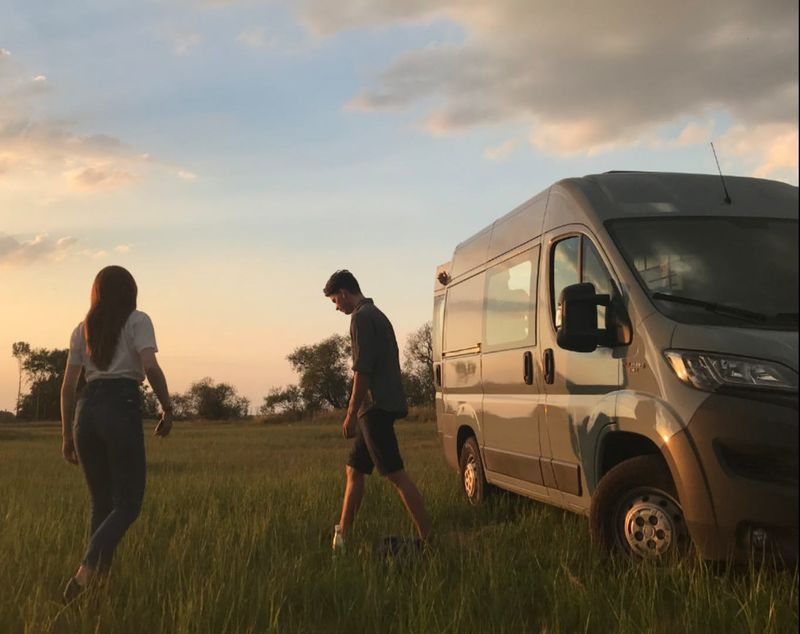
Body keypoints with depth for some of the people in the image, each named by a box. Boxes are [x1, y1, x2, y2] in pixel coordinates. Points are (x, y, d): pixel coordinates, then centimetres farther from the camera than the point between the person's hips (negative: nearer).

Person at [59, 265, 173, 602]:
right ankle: (86, 571, -20)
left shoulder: (82, 329, 17)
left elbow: (68, 385, 12)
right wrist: (168, 408, -1)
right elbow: (150, 367, -12)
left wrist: (67, 434, 16)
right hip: (123, 409, -5)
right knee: (128, 505, 0)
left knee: (101, 504, 15)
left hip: (87, 410, 5)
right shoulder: (137, 320, 4)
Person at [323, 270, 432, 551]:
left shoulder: (362, 317, -10)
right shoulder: (377, 315, 21)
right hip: (377, 408, 10)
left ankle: (428, 537, -8)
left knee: (396, 474, -9)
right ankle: (341, 536, 17)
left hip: (375, 408, -10)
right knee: (354, 470, 13)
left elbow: (363, 370, -19)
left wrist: (351, 414, -17)